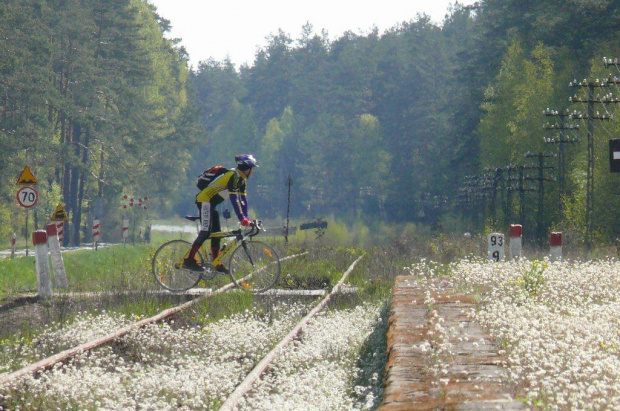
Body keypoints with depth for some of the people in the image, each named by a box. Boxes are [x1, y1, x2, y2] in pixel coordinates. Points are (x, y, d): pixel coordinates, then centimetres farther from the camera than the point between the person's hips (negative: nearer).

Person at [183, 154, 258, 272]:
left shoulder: (241, 179, 11)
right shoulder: (234, 176, -19)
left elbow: (243, 199, 13)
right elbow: (234, 199, -27)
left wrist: (246, 218, 7)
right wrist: (242, 219, -30)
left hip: (211, 203, 10)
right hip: (205, 200, -10)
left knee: (216, 233, 8)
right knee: (206, 232, -16)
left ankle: (217, 264, 9)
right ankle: (189, 260, -17)